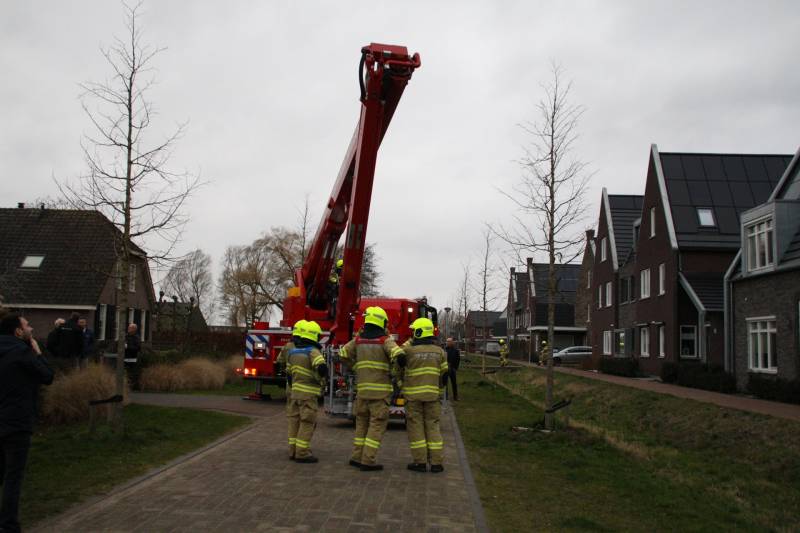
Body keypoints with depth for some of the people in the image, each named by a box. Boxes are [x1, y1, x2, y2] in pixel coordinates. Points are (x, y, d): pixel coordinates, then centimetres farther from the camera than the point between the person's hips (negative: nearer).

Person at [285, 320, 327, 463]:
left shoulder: (292, 352, 8)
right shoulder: (313, 352, -15)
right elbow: (322, 368, -30)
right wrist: (319, 377, -9)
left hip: (295, 391, 8)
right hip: (308, 393, -8)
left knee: (295, 421, 14)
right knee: (307, 423, -2)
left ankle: (293, 451, 20)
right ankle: (302, 453, 0)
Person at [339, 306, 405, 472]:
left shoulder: (358, 339, 7)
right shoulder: (385, 340, -9)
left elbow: (343, 354, 10)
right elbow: (398, 354, -25)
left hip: (362, 388, 6)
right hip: (380, 389, -5)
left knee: (362, 422, 18)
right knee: (377, 425, -1)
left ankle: (357, 456, 19)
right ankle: (368, 461, -5)